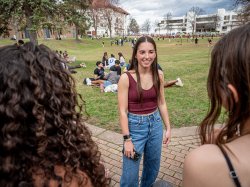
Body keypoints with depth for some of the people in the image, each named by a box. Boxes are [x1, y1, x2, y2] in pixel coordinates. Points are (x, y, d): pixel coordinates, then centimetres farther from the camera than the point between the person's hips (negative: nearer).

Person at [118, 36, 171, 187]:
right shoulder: (126, 77, -16)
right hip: (135, 126, -4)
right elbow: (123, 110, -14)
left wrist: (168, 127, 7)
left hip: (155, 124, 5)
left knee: (153, 168, 23)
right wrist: (127, 139, -14)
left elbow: (162, 103, 7)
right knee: (130, 175, 7)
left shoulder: (159, 75, -2)